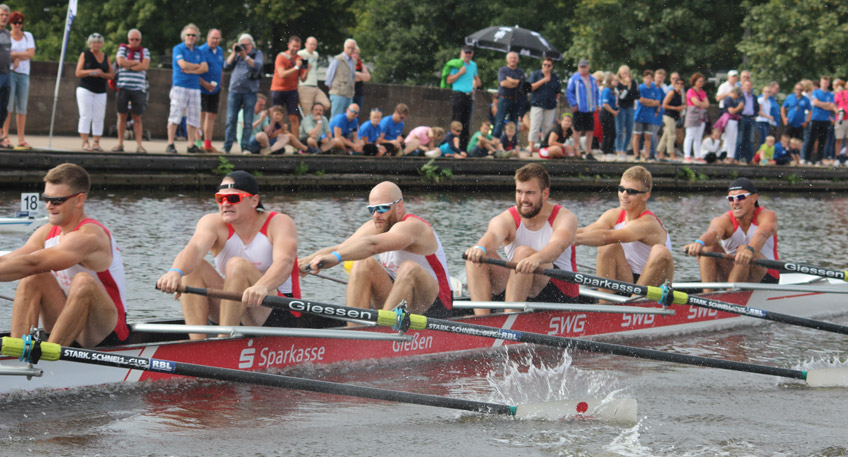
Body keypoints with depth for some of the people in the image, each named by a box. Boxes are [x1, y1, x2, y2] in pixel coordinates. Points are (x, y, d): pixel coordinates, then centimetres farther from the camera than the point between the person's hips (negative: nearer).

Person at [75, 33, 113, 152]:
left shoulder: (105, 57, 12)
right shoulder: (85, 55, 3)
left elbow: (111, 75, 12)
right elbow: (78, 73, -4)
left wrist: (102, 74, -9)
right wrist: (91, 72, -17)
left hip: (100, 92, 4)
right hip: (85, 90, -4)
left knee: (99, 118, -1)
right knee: (86, 116, -10)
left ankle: (96, 143, 2)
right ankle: (85, 142, -11)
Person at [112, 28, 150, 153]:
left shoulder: (144, 51, 11)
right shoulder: (122, 49, 10)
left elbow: (145, 66, -5)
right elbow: (121, 61, -8)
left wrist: (129, 66, -7)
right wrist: (136, 62, -4)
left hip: (138, 88, 0)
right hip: (123, 87, 0)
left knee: (137, 118, -1)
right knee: (122, 116, 1)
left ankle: (139, 145, -1)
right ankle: (120, 144, 6)